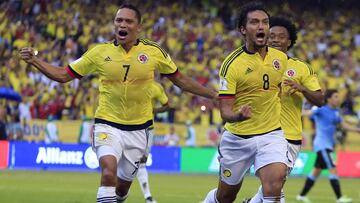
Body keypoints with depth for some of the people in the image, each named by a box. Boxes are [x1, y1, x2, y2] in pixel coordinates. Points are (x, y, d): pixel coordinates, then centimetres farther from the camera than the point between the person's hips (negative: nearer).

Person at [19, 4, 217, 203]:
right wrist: (34, 60, -10)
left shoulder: (153, 51, -3)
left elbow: (179, 79, 9)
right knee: (109, 171, -28)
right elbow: (63, 75, 2)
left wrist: (213, 95, 9)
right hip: (107, 125, -2)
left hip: (138, 129, 2)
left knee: (123, 183, 12)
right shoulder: (100, 52, -4)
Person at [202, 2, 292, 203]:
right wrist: (238, 115, -38)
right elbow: (225, 110, -17)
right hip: (237, 139, -2)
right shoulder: (232, 64, -14)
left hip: (271, 135, 2)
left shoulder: (281, 58, 1)